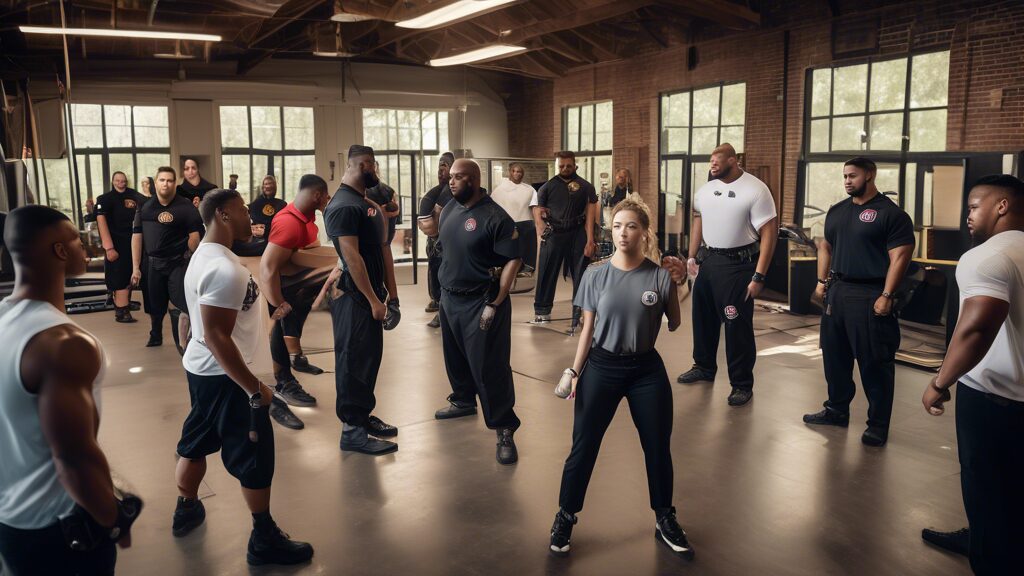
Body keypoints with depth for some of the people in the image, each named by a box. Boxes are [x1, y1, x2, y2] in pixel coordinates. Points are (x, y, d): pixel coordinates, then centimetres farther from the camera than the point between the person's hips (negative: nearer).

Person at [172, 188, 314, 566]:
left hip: (200, 368, 10)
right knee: (255, 454, 1)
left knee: (197, 441, 24)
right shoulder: (224, 269, -25)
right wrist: (254, 388, -26)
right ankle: (265, 540, 12)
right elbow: (217, 336, -29)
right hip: (223, 376, -10)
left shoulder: (205, 255, 8)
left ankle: (186, 510, 43)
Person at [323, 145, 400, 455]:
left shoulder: (369, 204, 15)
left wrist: (390, 295, 13)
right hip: (353, 297, -9)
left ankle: (364, 415, 27)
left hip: (371, 295, 9)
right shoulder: (343, 206, -15)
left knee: (370, 357, 15)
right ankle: (352, 430, 5)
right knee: (354, 360, -3)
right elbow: (352, 257, -20)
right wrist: (373, 300, -20)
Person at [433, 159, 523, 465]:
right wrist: (445, 286, 12)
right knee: (455, 356, 22)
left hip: (480, 302, -8)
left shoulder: (495, 217, -18)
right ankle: (463, 401, 45)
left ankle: (504, 429, 4)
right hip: (449, 297, 8)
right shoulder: (449, 209, 5)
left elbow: (513, 260, -19)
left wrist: (495, 304, -21)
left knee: (488, 365, -6)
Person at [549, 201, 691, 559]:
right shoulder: (596, 275, -5)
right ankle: (565, 518, 24)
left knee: (658, 448, 10)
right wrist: (575, 372, 0)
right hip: (601, 368, 0)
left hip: (647, 370, 1)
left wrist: (676, 286, -7)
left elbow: (674, 325, 1)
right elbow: (588, 329, 1)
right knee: (583, 448, 4)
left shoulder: (660, 276, -6)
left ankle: (664, 521, 32)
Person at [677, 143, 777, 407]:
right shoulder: (705, 190, 7)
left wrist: (758, 276, -19)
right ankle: (704, 367, 37)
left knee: (737, 325, -3)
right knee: (703, 317, 17)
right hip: (709, 260, 7)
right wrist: (691, 257, 11)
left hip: (739, 265, -7)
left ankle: (742, 384, 11)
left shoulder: (755, 190, -14)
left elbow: (769, 234, -15)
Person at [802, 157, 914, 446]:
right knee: (834, 355, 13)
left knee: (874, 362, -1)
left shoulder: (891, 213, -8)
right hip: (837, 292, 7)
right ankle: (837, 409, 28)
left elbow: (900, 257, -13)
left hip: (869, 296, -7)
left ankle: (878, 424, 10)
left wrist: (886, 296, -18)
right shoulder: (837, 211, 13)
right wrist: (822, 281, 11)